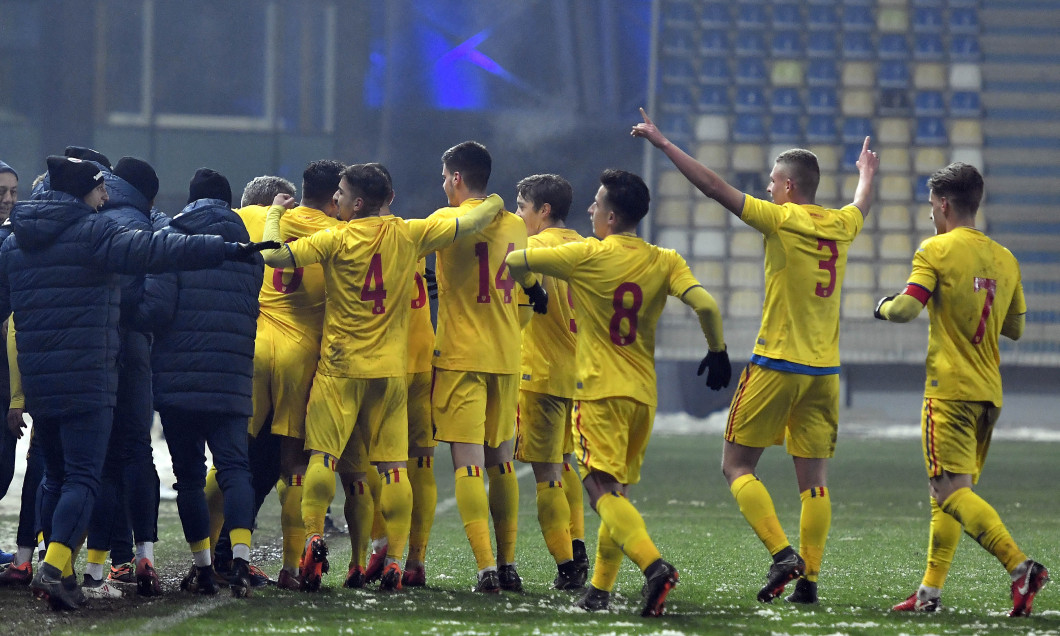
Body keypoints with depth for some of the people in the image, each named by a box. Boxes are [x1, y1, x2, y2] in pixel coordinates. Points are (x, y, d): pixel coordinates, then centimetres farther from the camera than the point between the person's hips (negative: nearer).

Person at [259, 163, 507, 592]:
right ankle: (394, 559, -1)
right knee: (393, 464, 2)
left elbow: (274, 255, -14)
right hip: (390, 367, 3)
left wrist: (275, 214, 4)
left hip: (340, 366, -3)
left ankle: (313, 535, -17)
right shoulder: (407, 234, 1)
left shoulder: (335, 239, -8)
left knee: (324, 455, -1)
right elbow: (467, 225, 5)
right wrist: (494, 205, 26)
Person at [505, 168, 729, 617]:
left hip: (600, 390, -5)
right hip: (644, 393, 6)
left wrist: (529, 284, 24)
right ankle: (600, 591, 16)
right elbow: (705, 305, -11)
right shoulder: (665, 261, 2)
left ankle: (654, 564, -33)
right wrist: (717, 351, 5)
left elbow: (515, 261, 1)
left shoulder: (587, 256, -7)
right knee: (618, 490, 15)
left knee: (602, 490, -12)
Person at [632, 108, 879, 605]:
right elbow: (862, 206, 33)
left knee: (737, 465, 3)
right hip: (825, 369, 6)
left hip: (777, 364, -6)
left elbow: (714, 187, -9)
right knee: (813, 479, 6)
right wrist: (867, 174, 55)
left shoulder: (782, 219, -9)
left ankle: (782, 555, -12)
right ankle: (809, 577, 1)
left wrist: (662, 143, -3)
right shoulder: (840, 225, 8)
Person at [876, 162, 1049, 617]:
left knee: (951, 491, -12)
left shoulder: (936, 250, -7)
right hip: (990, 392, 7)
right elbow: (1015, 328, 20)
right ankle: (930, 592, 12)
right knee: (949, 492, 14)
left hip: (951, 389, -7)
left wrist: (884, 306, 5)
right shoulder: (1004, 259, 13)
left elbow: (908, 307, -16)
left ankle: (1020, 566, -30)